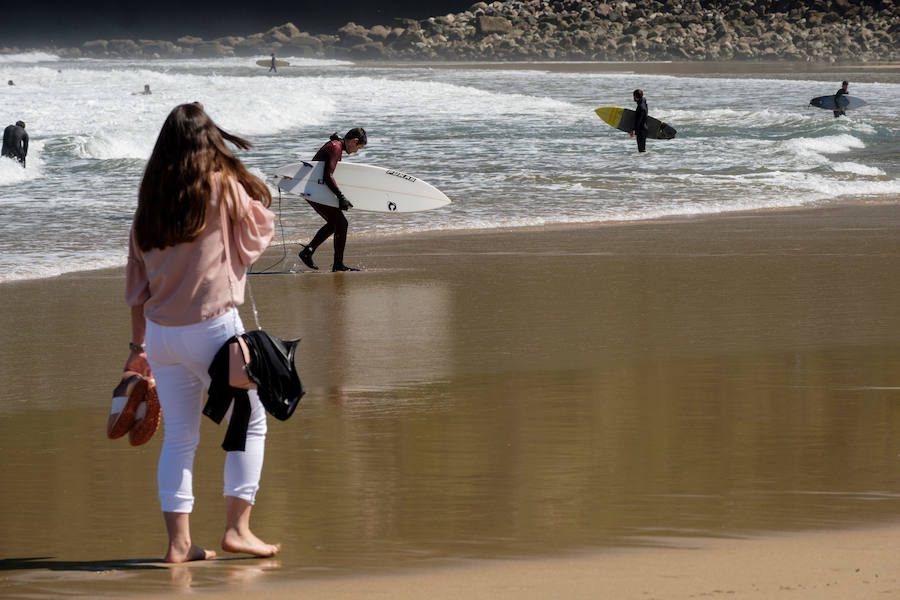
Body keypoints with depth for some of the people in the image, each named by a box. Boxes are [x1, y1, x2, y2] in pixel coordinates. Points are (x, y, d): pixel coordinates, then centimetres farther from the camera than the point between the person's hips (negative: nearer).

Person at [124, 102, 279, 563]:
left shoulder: (150, 201, 8)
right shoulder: (223, 187, -7)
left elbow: (137, 282, 11)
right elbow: (260, 233, 7)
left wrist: (138, 344, 17)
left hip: (161, 332, 5)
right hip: (212, 326, -5)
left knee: (179, 436, 11)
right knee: (250, 422, 9)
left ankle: (178, 542, 8)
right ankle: (237, 527, 2)